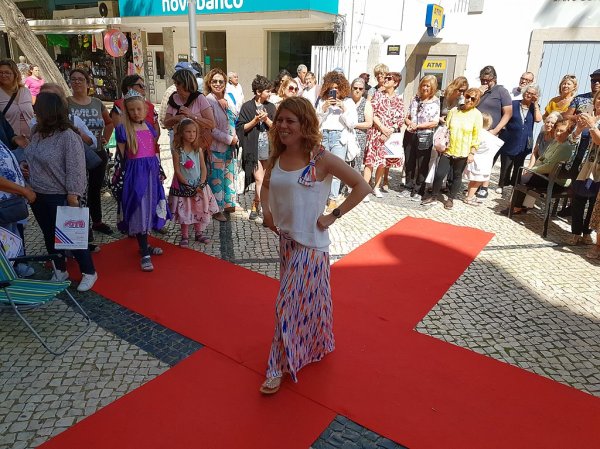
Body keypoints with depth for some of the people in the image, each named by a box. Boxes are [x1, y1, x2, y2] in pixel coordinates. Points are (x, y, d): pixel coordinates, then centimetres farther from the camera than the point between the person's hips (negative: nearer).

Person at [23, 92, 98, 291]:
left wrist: (73, 195, -20)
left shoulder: (68, 137, -18)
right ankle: (60, 271, 33)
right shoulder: (37, 134, 5)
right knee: (49, 236, 17)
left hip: (60, 197, -8)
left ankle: (89, 273, 18)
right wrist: (26, 166, 0)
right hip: (38, 196, 8)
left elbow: (75, 169, -19)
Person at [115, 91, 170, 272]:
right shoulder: (123, 129, -5)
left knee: (149, 208, 13)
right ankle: (145, 254, -3)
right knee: (140, 210, -6)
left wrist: (159, 170, 16)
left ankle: (144, 245, 28)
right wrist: (123, 177, -6)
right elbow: (122, 156, -5)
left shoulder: (149, 126, 11)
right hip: (135, 172, -6)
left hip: (152, 171, 6)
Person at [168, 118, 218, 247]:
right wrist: (188, 185, -15)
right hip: (183, 187, -3)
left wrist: (200, 185, -11)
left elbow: (204, 169, -1)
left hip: (199, 186, 3)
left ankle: (199, 234, 28)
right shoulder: (177, 151, -11)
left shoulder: (199, 150, -1)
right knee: (184, 212, 6)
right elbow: (177, 171, -12)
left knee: (200, 210, 12)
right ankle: (185, 236, 19)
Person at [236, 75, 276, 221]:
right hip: (253, 148, -4)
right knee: (259, 179, -9)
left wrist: (266, 119, -10)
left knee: (262, 179, 8)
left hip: (268, 147, 4)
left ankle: (255, 206, 22)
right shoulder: (247, 107, -1)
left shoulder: (270, 107, 10)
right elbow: (241, 128, -2)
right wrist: (255, 120, -14)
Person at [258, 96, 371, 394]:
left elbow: (362, 187, -15)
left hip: (310, 243, -6)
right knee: (301, 298, 21)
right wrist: (267, 212, 6)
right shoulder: (277, 157, 1)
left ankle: (279, 367, 17)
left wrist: (334, 215, -16)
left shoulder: (321, 159, -17)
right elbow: (266, 186, 21)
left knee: (289, 305, -1)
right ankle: (315, 347, 45)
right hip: (285, 239, 7)